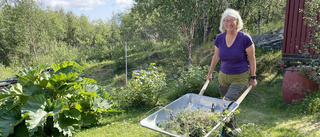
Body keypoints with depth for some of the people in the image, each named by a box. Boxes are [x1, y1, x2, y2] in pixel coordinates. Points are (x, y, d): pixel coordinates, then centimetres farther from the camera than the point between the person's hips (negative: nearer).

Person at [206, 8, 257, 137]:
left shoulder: (245, 38, -15)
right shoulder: (219, 38, -4)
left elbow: (251, 59, -6)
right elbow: (216, 56, 10)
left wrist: (253, 77, -3)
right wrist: (210, 73, 15)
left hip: (240, 78, -4)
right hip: (223, 77, 4)